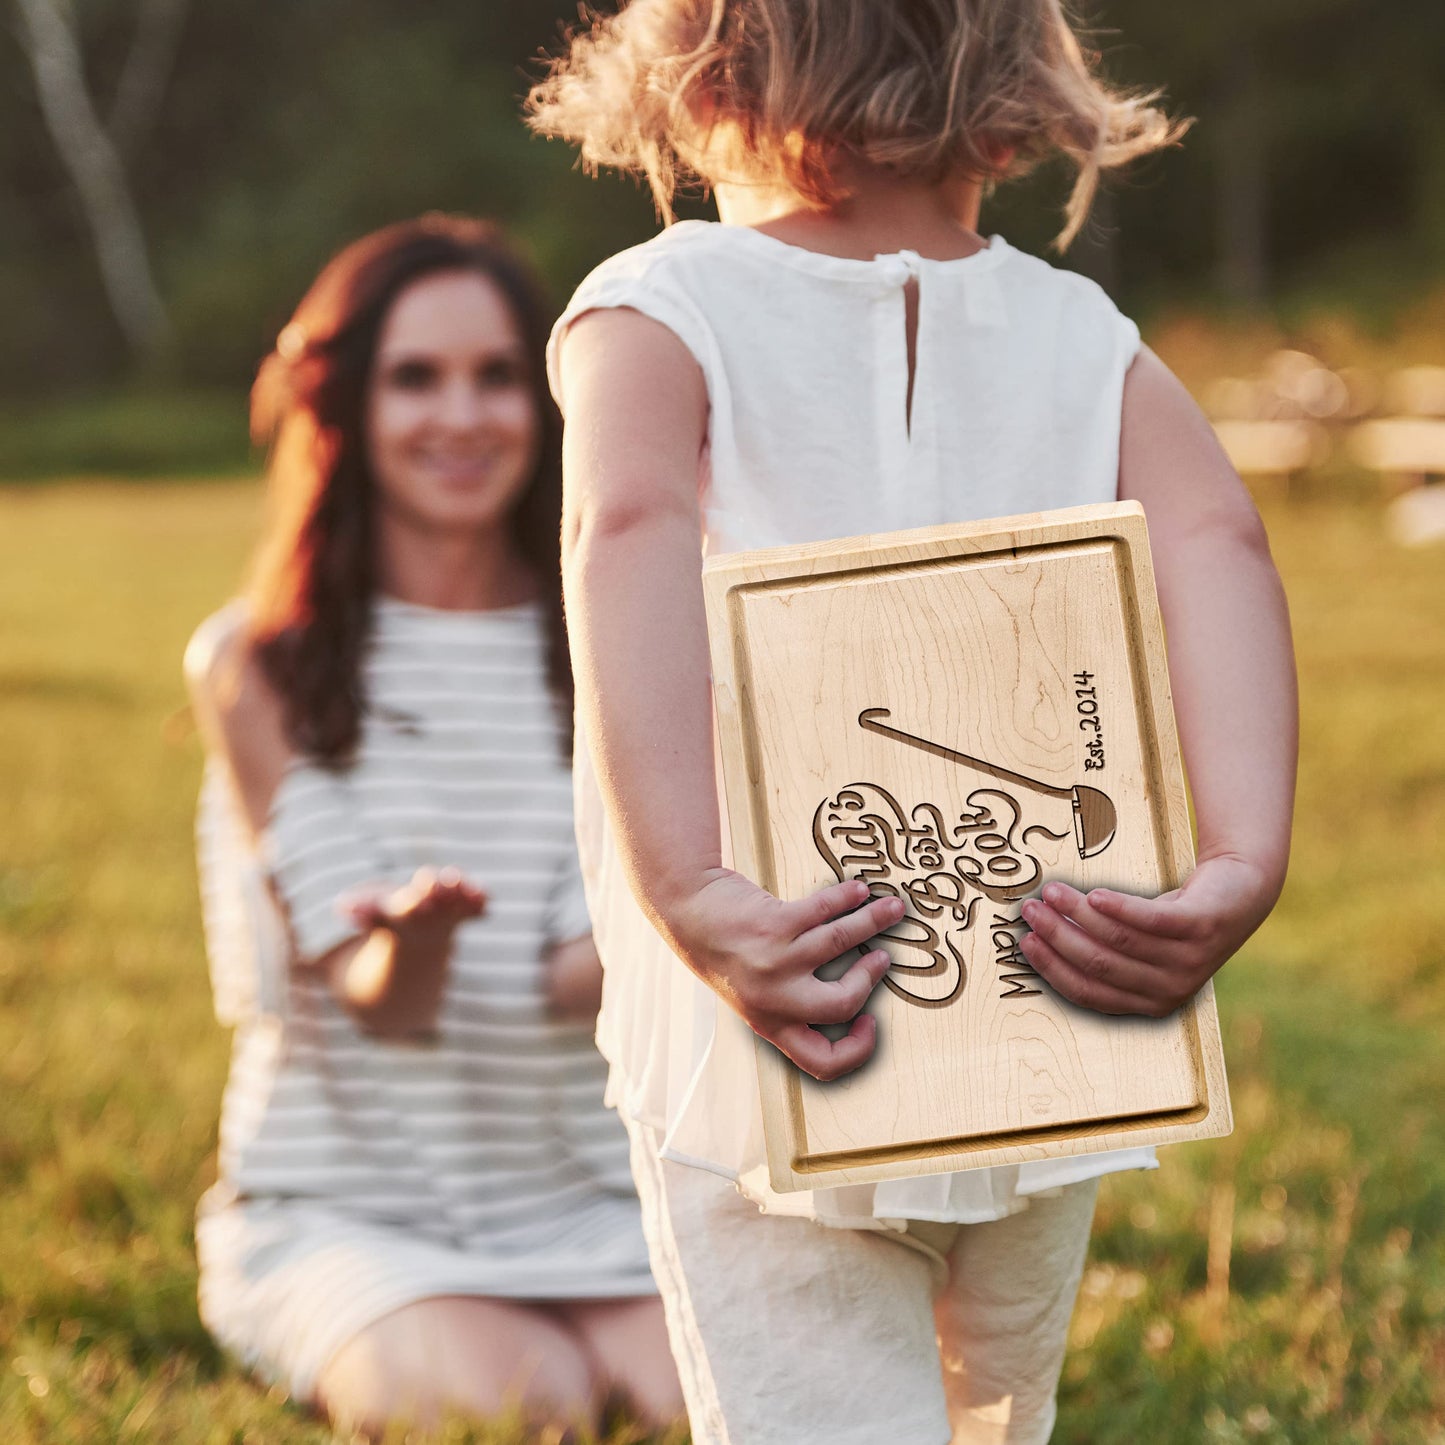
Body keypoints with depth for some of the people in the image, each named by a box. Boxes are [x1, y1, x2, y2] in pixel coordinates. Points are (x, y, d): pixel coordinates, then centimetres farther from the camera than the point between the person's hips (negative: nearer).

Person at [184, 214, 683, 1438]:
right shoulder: (259, 668, -3)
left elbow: (577, 977, -6)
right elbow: (373, 997, -12)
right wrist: (411, 943, -37)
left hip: (584, 1203, 2)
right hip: (341, 1206, -2)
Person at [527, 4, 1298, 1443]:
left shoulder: (654, 317, -4)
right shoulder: (1086, 340, 5)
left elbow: (630, 530, -25)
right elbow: (1217, 539, -14)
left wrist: (689, 896, -33)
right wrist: (1240, 873, -24)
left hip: (770, 1067, -3)